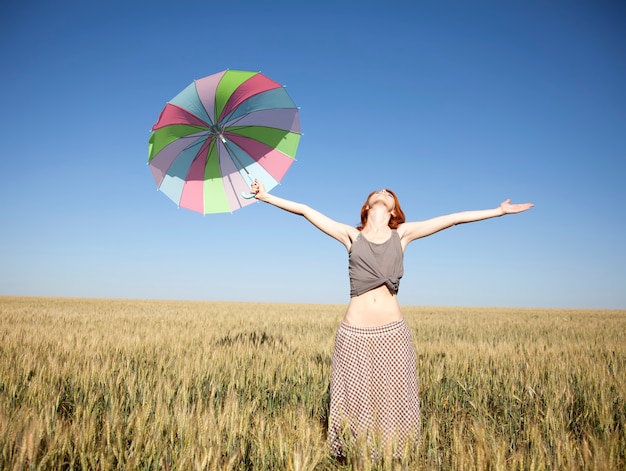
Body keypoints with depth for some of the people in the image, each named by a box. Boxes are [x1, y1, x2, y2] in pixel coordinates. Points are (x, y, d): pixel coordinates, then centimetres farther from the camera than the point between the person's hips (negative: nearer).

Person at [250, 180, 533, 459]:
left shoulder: (402, 234, 9)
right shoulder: (350, 235, 8)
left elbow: (454, 219, 10)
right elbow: (305, 211, 8)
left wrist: (500, 211, 12)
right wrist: (265, 196, 8)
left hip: (393, 334, 1)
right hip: (354, 335, 0)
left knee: (393, 405, 6)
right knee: (355, 406, 7)